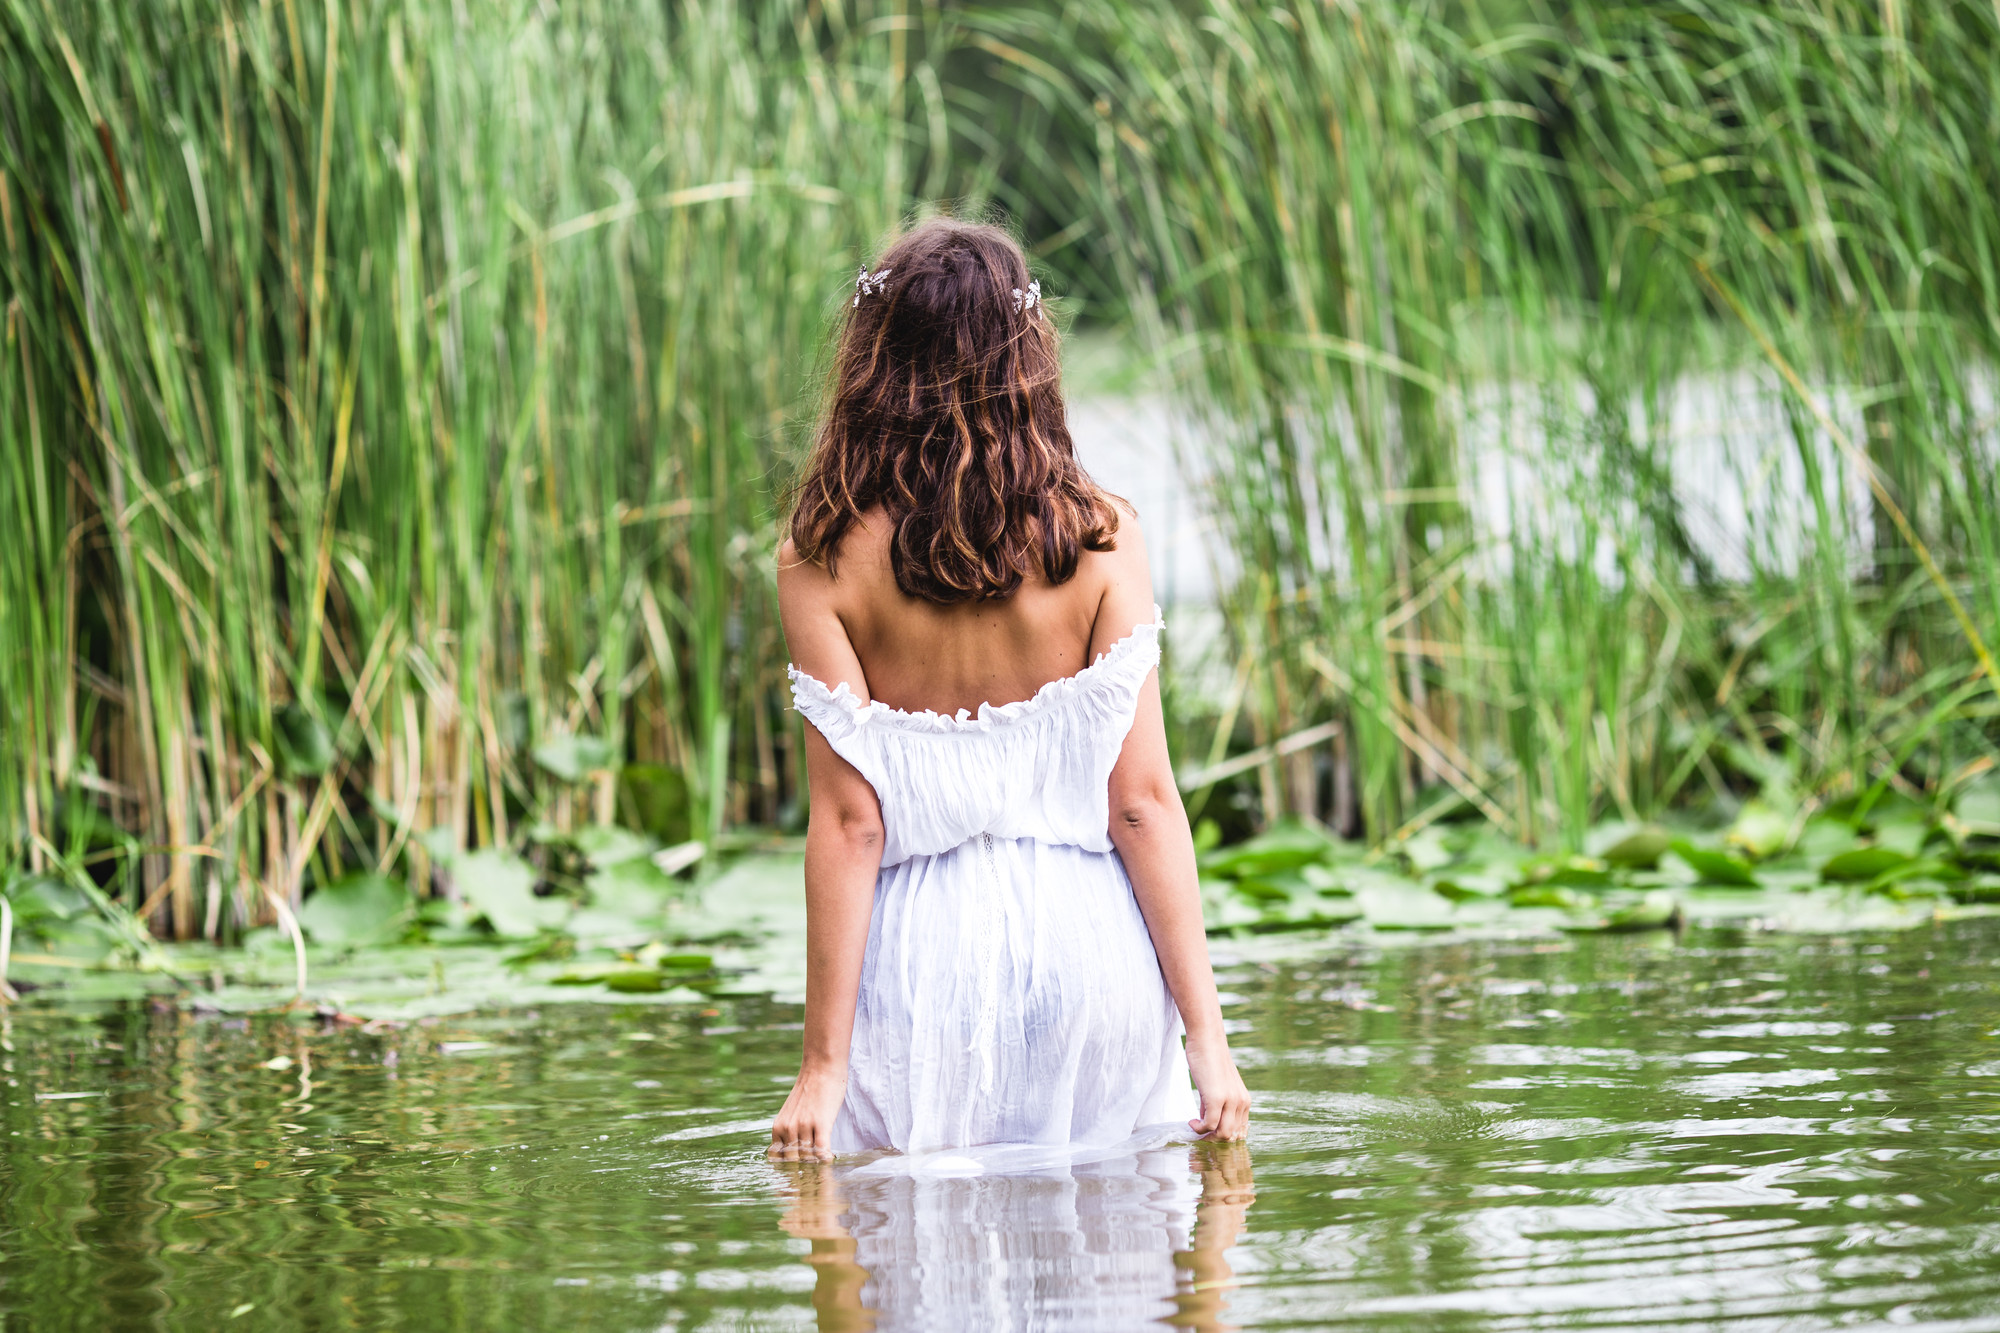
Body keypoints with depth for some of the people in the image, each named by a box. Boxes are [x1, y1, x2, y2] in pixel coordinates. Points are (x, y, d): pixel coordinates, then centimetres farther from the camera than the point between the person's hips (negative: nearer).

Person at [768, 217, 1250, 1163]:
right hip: (1086, 939, 1)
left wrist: (825, 1063, -3)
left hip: (920, 961, 0)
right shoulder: (1098, 536, -3)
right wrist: (1205, 1031, -1)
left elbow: (848, 820, -6)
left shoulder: (825, 560, -5)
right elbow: (1143, 800, -5)